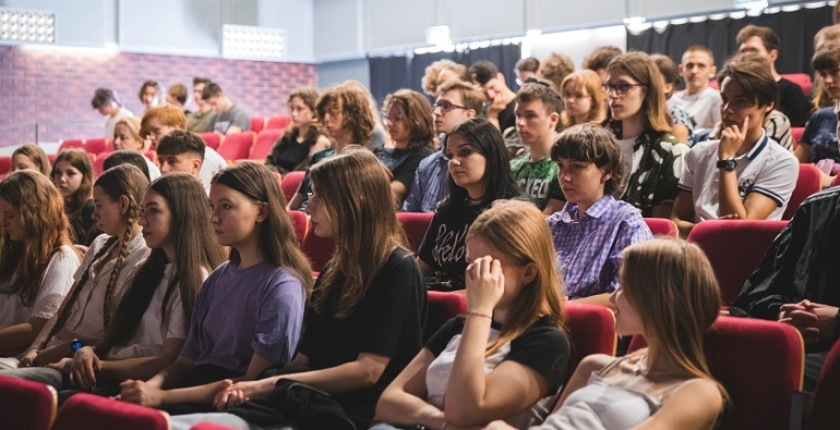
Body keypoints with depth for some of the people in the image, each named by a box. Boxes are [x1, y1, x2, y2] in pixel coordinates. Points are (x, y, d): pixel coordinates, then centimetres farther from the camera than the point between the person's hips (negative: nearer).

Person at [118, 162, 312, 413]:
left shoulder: (282, 286, -8)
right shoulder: (217, 279, 17)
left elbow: (256, 382, -14)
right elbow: (187, 360, 15)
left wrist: (162, 396, -18)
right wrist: (151, 385, -8)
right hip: (196, 397, 7)